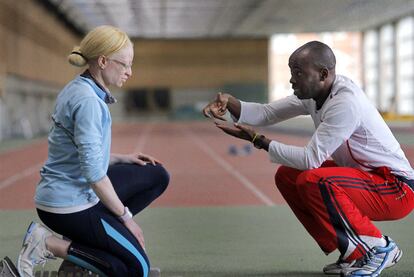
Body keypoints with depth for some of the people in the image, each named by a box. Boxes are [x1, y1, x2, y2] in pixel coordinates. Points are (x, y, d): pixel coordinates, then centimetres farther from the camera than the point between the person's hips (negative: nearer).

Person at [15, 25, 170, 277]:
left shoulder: (79, 90, 7)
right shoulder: (88, 101, -23)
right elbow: (94, 173, -25)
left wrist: (121, 159, 7)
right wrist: (125, 216, -15)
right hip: (69, 205, -10)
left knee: (158, 176, 12)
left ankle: (87, 237, 9)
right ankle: (48, 244, -5)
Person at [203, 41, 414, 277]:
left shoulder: (345, 102, -25)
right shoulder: (313, 94, 3)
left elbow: (311, 159, -26)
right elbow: (266, 113, 5)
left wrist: (258, 140, -22)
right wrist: (229, 102, -13)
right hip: (361, 178, 10)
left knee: (314, 181, -30)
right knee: (287, 177, 3)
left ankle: (378, 248, -11)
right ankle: (353, 252, 6)